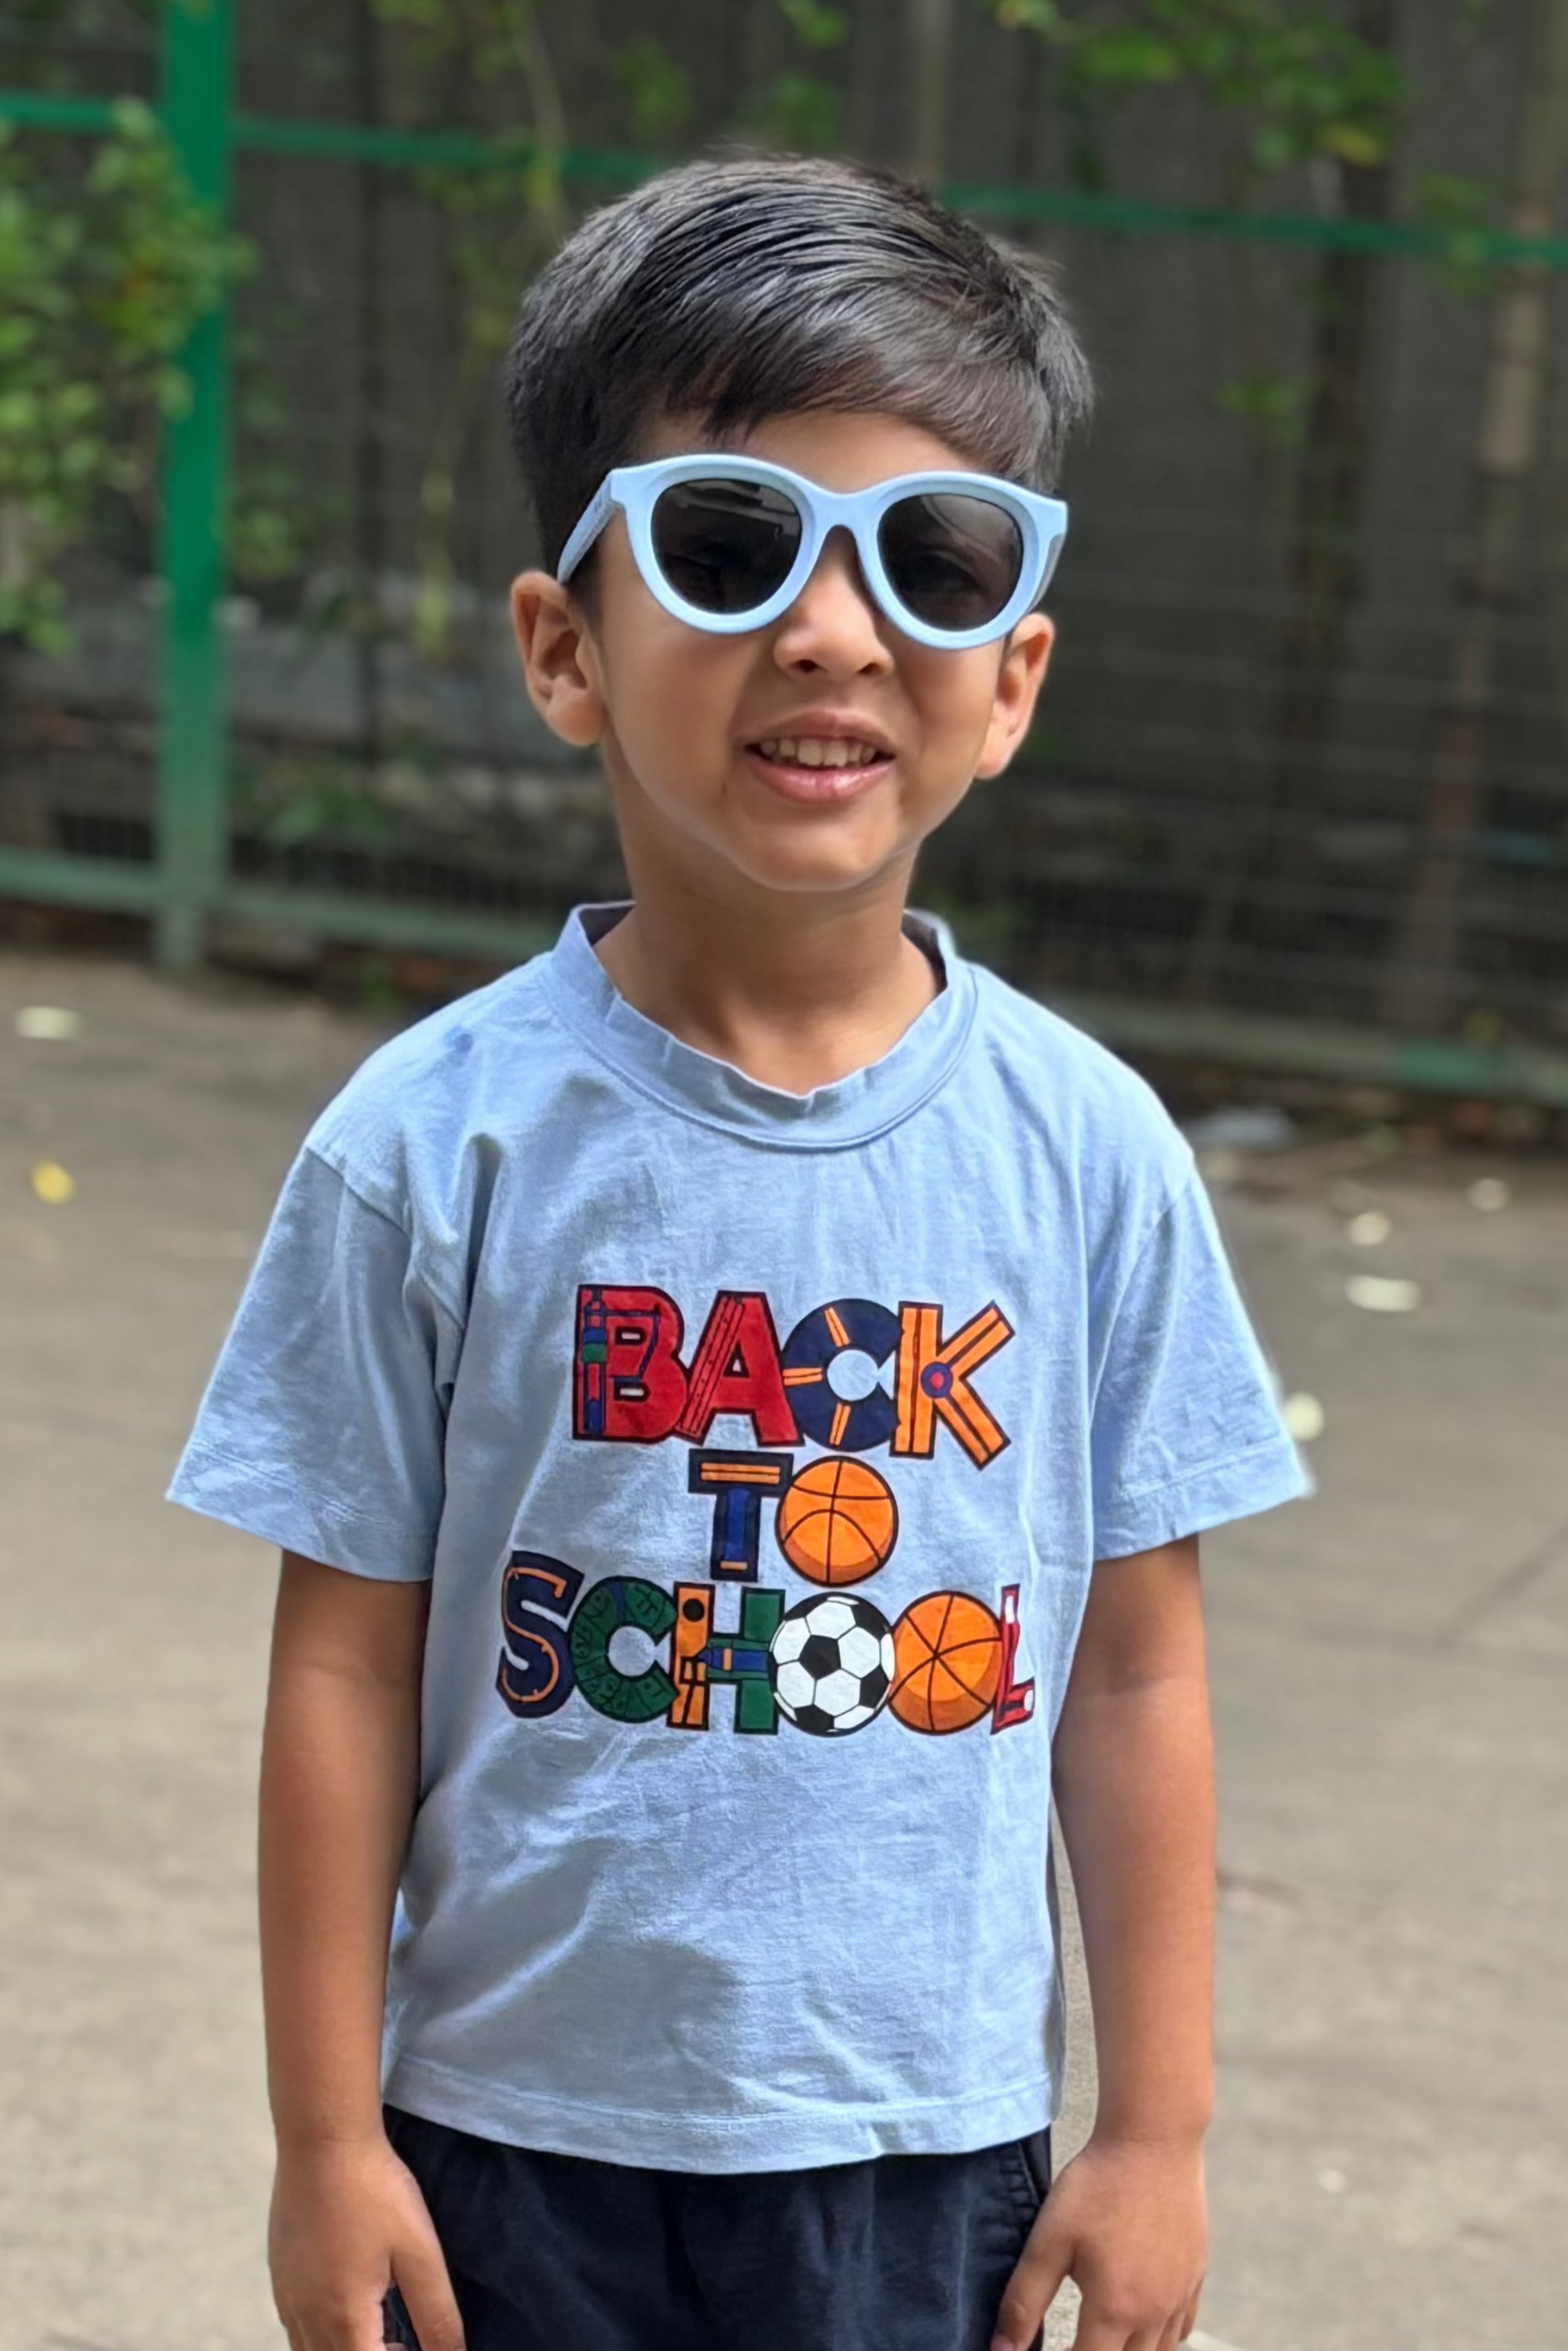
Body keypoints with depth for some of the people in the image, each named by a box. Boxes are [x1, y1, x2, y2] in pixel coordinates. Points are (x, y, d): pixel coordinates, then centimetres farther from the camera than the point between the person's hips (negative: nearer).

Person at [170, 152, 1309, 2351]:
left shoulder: (1086, 1153, -6)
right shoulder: (439, 1145, -11)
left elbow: (1134, 1672, 0)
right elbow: (347, 1671, -6)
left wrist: (1157, 2127, 3)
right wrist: (326, 2137, -2)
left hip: (933, 2151, 1)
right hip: (522, 2136, -1)